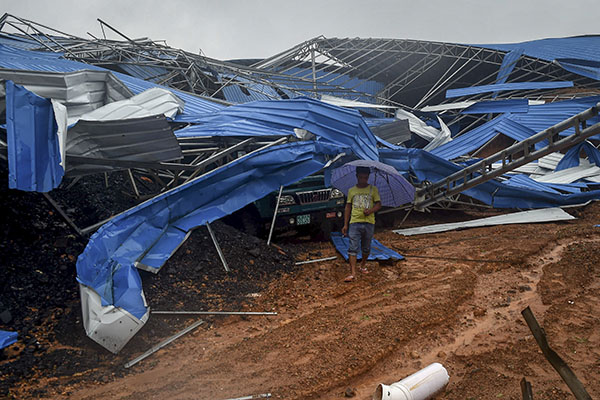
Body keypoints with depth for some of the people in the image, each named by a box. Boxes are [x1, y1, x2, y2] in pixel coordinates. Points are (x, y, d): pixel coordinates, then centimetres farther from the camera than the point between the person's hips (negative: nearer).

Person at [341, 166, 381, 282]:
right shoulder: (351, 190, 9)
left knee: (366, 248, 12)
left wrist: (371, 210, -18)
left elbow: (378, 204, 3)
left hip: (369, 222, 0)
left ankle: (363, 265, 35)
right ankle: (353, 273, -10)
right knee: (353, 248, -8)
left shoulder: (373, 189, 6)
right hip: (354, 222, 0)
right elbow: (348, 208, 11)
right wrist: (345, 224, 6)